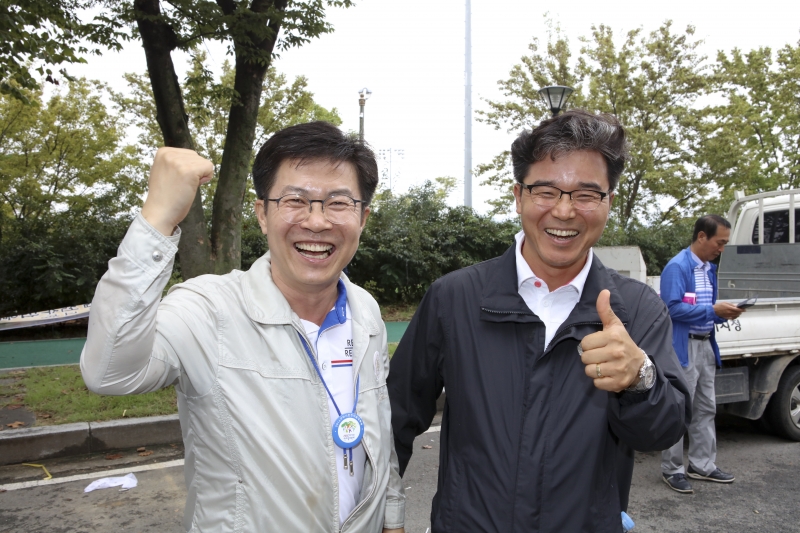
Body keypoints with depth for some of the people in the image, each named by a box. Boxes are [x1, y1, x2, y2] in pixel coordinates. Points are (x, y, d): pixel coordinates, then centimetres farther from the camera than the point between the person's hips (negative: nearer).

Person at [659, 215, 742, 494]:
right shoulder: (677, 267, -15)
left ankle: (702, 465, 29)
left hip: (706, 345, 9)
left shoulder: (710, 268, 13)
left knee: (705, 409, 16)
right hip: (683, 347, -9)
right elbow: (673, 307, -22)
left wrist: (723, 313, 1)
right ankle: (672, 470, 12)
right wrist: (713, 310, -19)